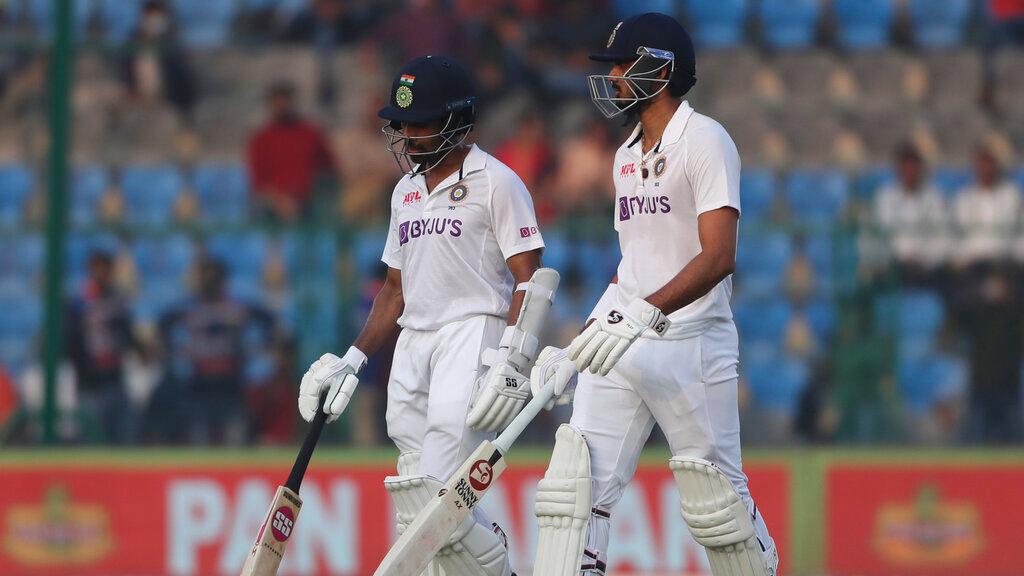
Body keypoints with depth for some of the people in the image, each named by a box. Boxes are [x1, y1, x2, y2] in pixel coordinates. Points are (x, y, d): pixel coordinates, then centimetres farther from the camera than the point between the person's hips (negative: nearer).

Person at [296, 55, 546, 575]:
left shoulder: (495, 182, -3)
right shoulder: (406, 190, 20)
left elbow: (529, 280, -9)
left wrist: (510, 361, -20)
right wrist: (353, 359, 17)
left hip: (473, 334, -8)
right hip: (412, 343, 8)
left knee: (439, 496, -20)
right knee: (414, 498, 1)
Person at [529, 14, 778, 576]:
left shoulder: (704, 141, -9)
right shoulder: (627, 155, 17)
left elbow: (718, 257, -21)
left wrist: (643, 314, -33)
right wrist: (575, 350, 15)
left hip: (691, 342, -7)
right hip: (619, 345, 7)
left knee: (715, 497, -1)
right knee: (577, 486, -5)